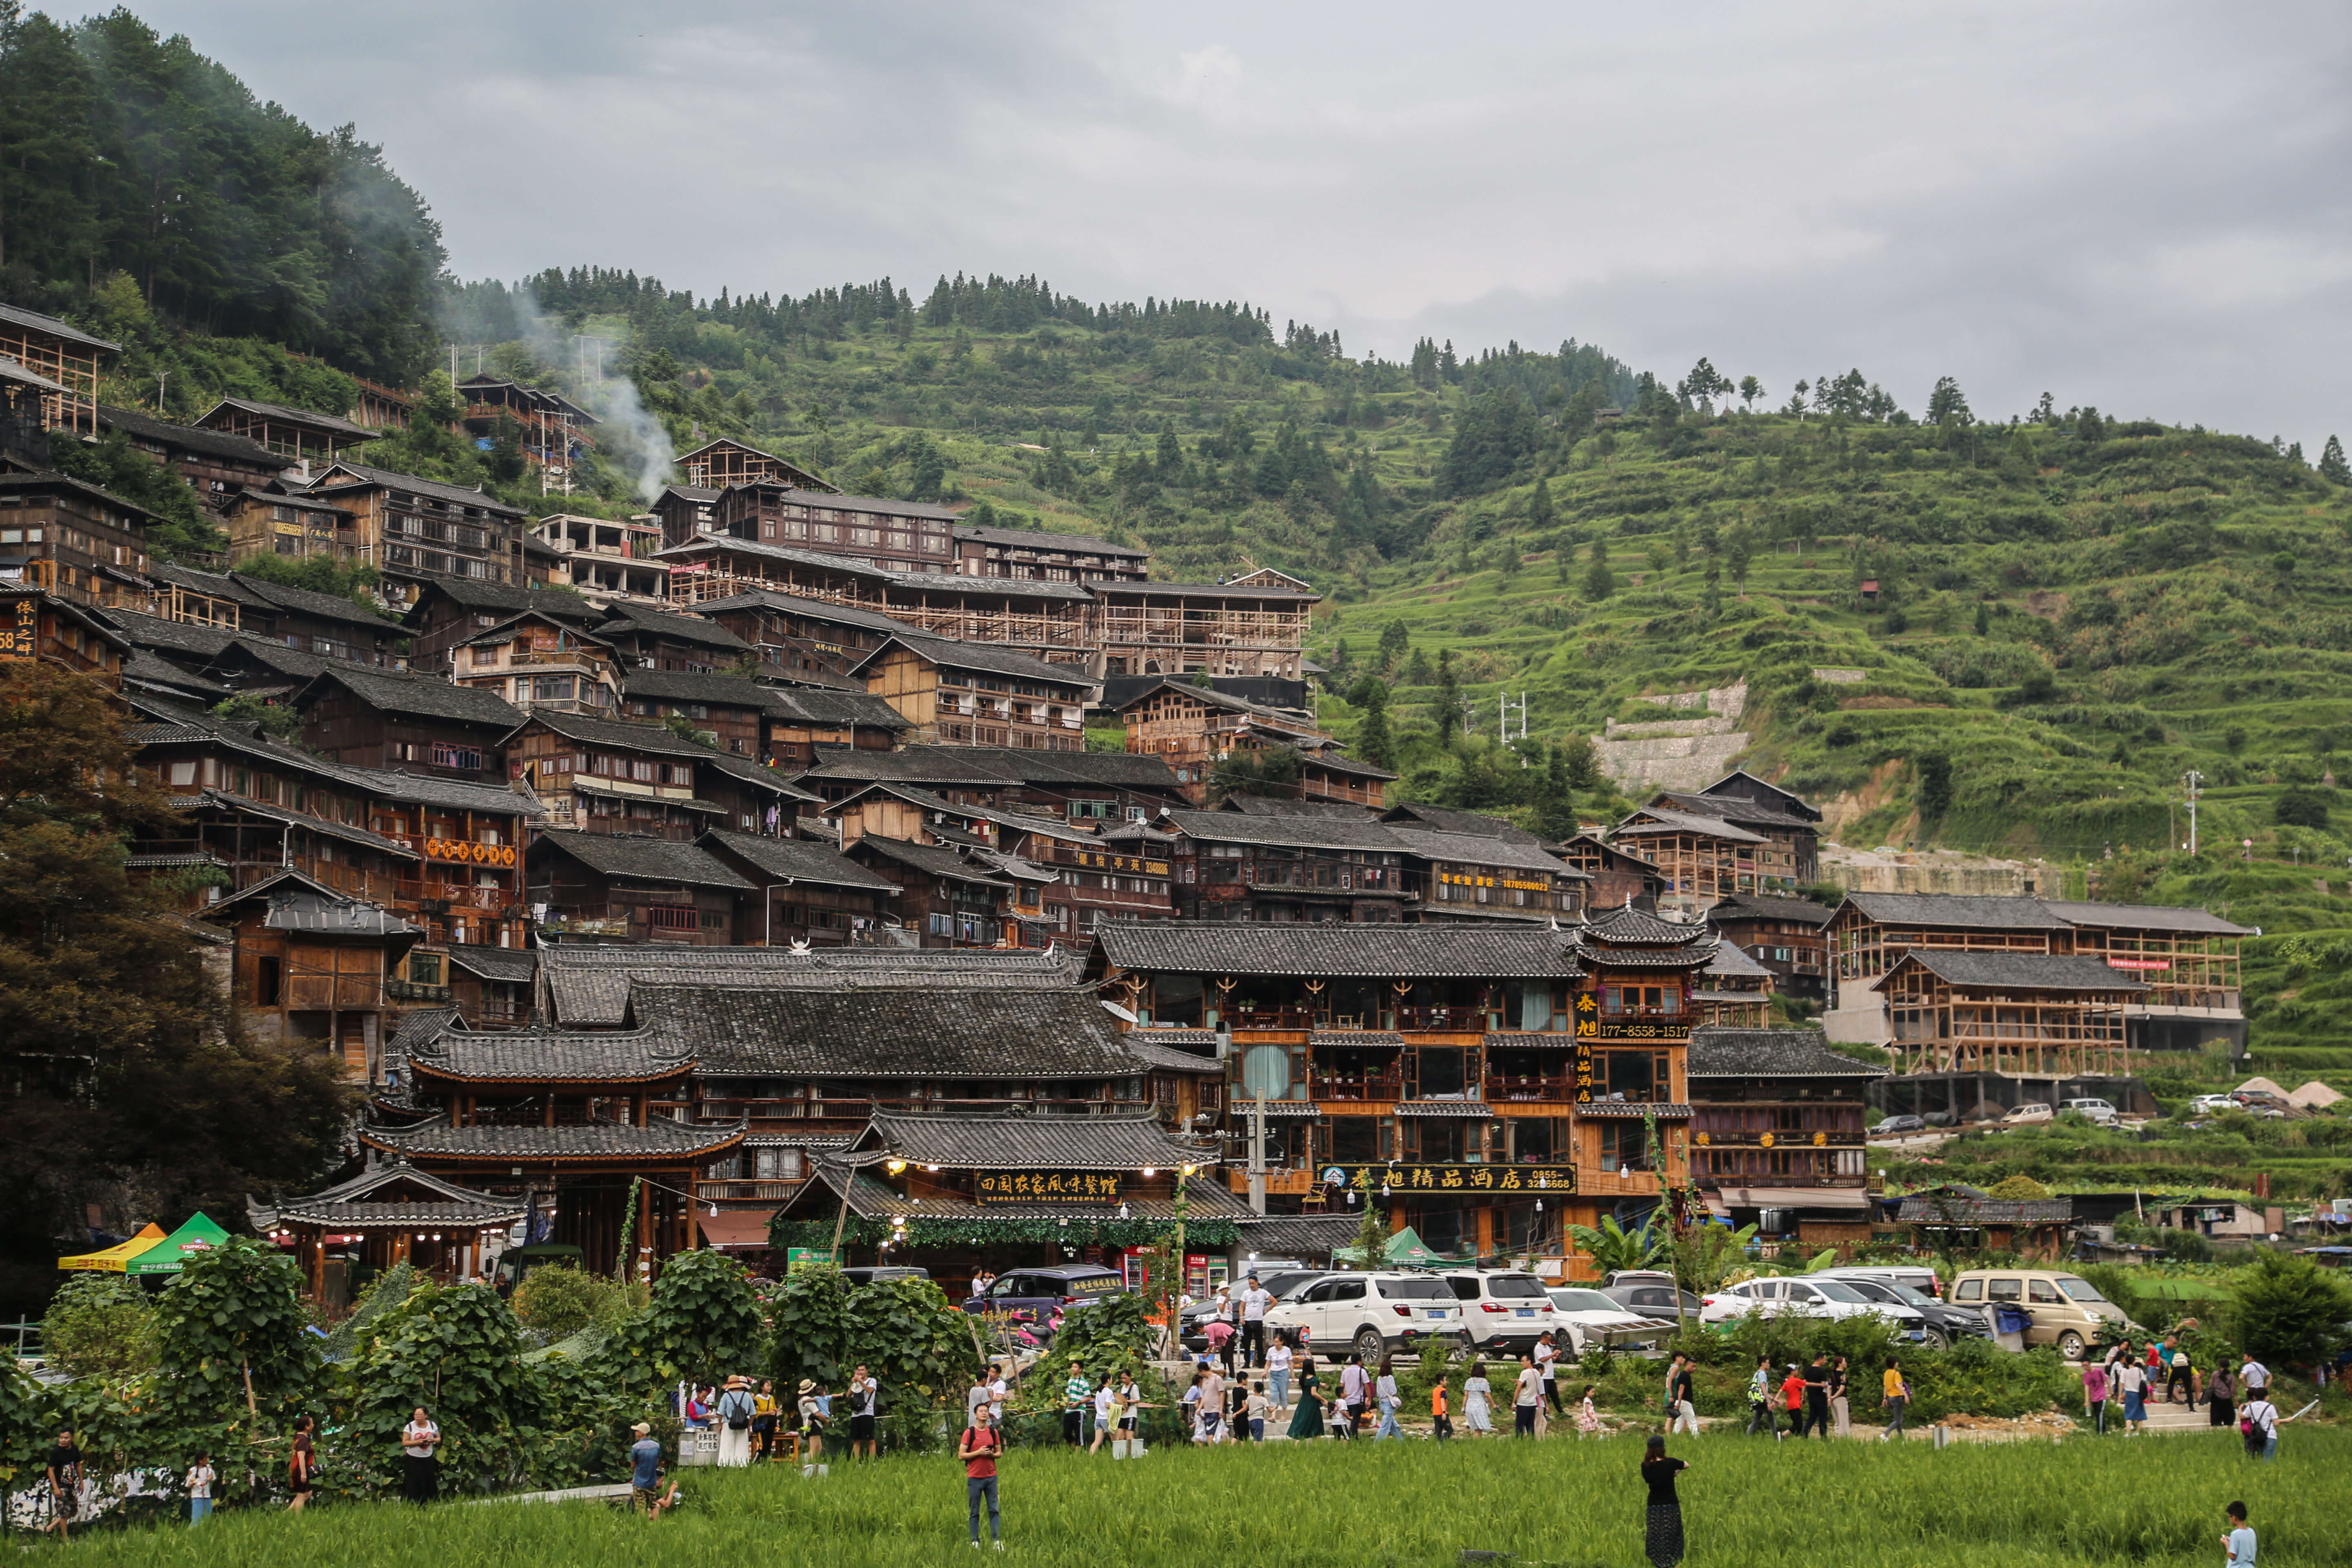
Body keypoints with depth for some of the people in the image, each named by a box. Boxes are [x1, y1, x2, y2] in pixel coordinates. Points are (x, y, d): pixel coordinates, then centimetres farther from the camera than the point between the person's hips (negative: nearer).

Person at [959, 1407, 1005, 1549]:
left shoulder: (993, 1432, 8)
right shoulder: (969, 1432, -3)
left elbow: (999, 1452, 15)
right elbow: (961, 1455, -5)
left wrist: (992, 1455, -7)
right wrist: (978, 1453, -16)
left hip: (991, 1477, 3)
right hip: (974, 1477, -3)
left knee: (994, 1510, 0)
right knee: (974, 1512, 2)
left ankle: (997, 1540, -1)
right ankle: (975, 1542, 5)